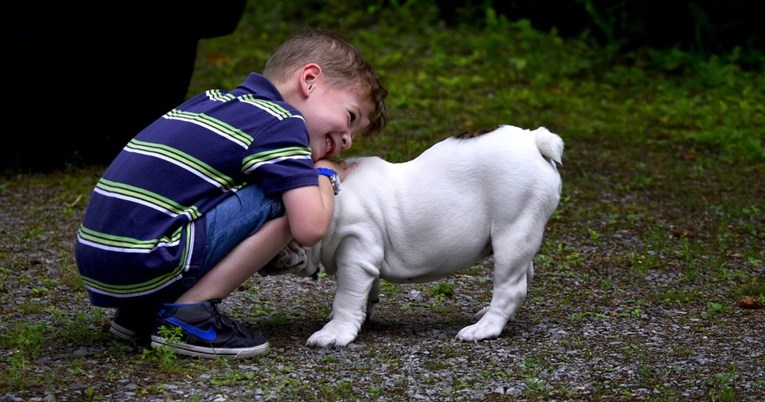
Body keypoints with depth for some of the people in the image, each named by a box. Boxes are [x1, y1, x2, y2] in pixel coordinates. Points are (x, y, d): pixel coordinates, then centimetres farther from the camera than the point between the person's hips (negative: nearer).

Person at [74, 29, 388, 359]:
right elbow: (309, 228, -12)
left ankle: (139, 312, 17)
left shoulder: (213, 100, 19)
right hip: (142, 266, -9)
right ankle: (188, 315, -8)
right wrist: (326, 175, 10)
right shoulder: (282, 122, -4)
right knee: (286, 201, -5)